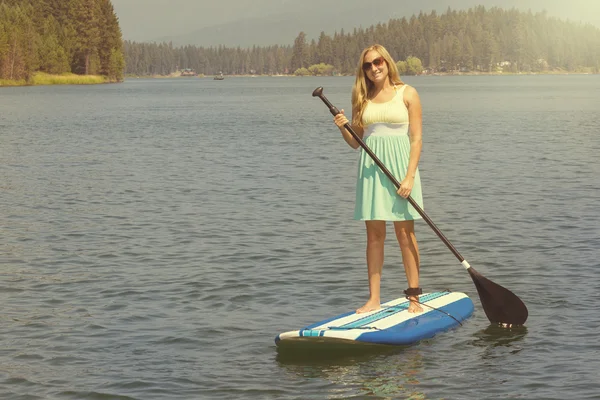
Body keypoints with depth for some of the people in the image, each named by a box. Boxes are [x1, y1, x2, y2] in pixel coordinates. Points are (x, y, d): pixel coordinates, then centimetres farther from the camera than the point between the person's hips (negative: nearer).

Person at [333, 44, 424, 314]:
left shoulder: (407, 94, -1)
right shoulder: (362, 98, 10)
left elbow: (416, 139, -5)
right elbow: (356, 142, 12)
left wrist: (409, 176, -14)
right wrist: (343, 128, -9)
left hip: (400, 164, -3)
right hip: (371, 167, 4)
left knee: (405, 233, -2)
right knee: (374, 234, 4)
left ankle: (414, 297, 4)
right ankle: (374, 298, 8)